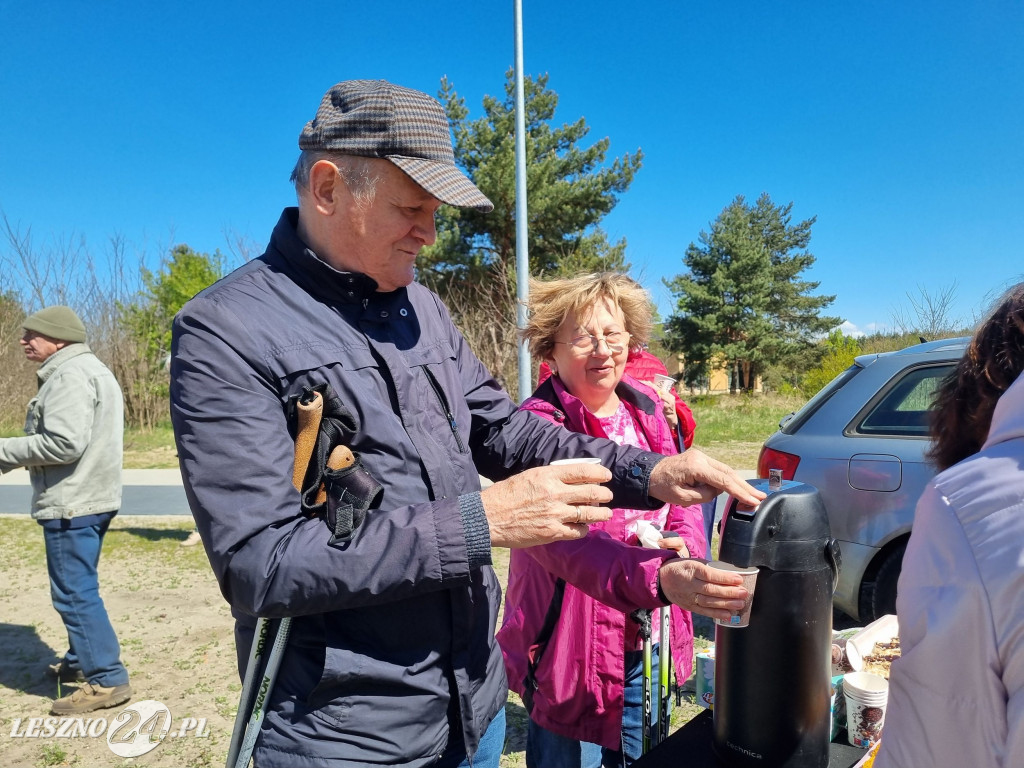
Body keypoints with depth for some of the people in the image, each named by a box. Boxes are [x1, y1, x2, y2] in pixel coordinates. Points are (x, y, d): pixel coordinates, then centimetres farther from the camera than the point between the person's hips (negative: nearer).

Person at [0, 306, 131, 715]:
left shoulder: (70, 374, -16)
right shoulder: (91, 369, 18)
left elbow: (65, 442, -25)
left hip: (72, 503, -11)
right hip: (90, 497, 11)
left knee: (74, 593, -4)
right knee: (78, 588, 21)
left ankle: (108, 680, 1)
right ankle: (81, 662, 33)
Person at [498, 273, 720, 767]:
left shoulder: (647, 407, 1)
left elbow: (682, 495, 9)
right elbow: (562, 539, -34)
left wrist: (685, 546, -12)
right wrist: (657, 577, -49)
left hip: (649, 646, 6)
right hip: (573, 652, -6)